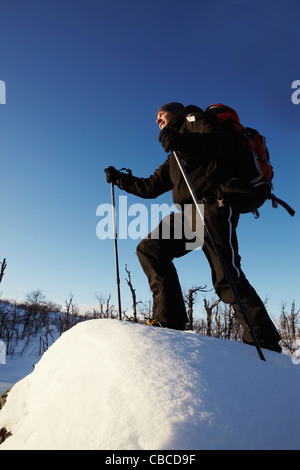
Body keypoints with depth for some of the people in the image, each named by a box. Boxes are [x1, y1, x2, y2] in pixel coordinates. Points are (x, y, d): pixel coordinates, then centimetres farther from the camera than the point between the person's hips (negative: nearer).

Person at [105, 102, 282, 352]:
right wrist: (120, 178, 37)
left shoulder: (193, 117, 14)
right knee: (149, 249, -6)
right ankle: (170, 320, -8)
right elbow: (151, 187, 35)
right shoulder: (174, 160, 35)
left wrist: (185, 142, -23)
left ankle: (265, 343, -3)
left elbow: (224, 144, -7)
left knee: (227, 278, -14)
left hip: (213, 203, -8)